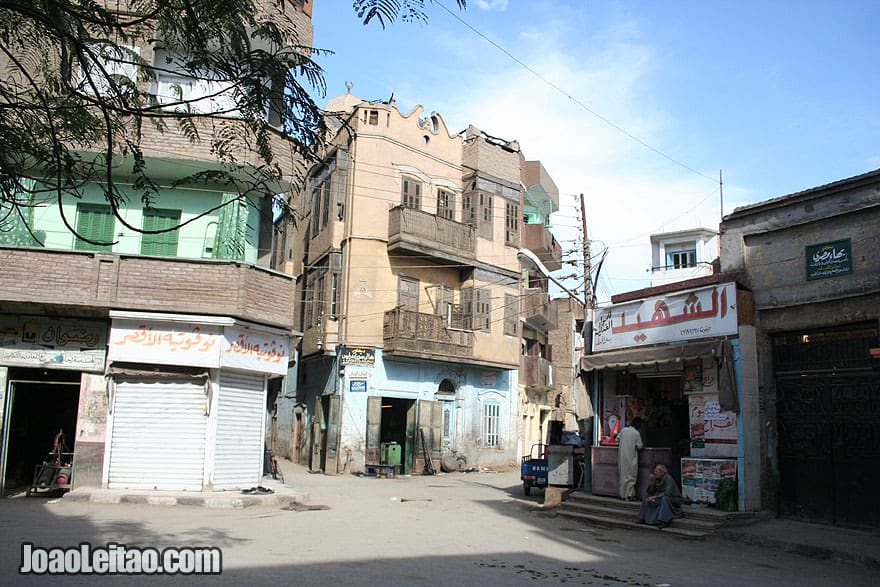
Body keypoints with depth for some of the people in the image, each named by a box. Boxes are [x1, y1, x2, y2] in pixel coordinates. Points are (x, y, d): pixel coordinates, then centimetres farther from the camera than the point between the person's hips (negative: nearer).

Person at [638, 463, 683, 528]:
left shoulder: (669, 479, -21)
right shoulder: (657, 480, -2)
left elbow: (668, 493, -31)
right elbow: (650, 493, -2)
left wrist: (655, 497, -30)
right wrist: (651, 482, -16)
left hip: (674, 500, -7)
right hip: (662, 499, 7)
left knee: (664, 498, -37)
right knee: (647, 497, -6)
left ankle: (664, 522, -39)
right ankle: (643, 519, -5)